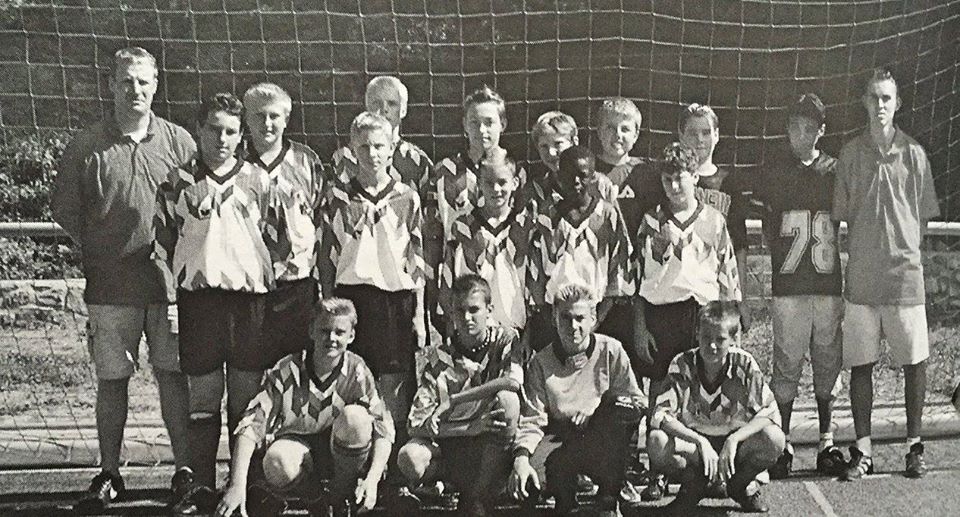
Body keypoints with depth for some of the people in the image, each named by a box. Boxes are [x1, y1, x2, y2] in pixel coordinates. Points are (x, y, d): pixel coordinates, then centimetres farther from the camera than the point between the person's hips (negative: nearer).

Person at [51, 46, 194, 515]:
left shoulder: (178, 141, 4)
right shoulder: (86, 147, 2)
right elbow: (65, 211, 6)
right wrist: (96, 257, 2)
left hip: (169, 283, 0)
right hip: (111, 287, 0)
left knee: (174, 374, 4)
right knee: (111, 379, 7)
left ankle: (185, 470, 15)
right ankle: (109, 475, 19)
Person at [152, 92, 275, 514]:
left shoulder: (258, 180, 8)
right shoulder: (178, 182, 9)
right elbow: (162, 240, 12)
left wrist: (267, 280, 6)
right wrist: (173, 283, 3)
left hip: (249, 294, 0)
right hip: (197, 293, 0)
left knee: (247, 397, 2)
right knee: (203, 396, 4)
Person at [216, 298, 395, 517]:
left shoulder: (358, 372, -12)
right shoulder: (286, 372, -14)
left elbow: (384, 431, -14)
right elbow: (250, 426, -18)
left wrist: (372, 480, -29)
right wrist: (237, 486, -29)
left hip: (339, 451, 1)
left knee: (355, 416, -30)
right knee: (278, 463, -36)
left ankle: (341, 496, -9)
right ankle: (314, 499, 1)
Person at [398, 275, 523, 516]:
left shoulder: (506, 341, -3)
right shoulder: (434, 358, -2)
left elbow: (513, 381, -26)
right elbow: (419, 425, -10)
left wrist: (450, 401, -23)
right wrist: (473, 427, -25)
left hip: (491, 450, 0)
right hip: (447, 446, 1)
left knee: (506, 398, -29)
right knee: (409, 457, -31)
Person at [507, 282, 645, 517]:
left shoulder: (611, 351, -2)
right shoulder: (541, 362, -1)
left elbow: (637, 401, -2)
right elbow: (531, 418, -8)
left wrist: (595, 411, -18)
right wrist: (521, 457, -27)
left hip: (601, 442, 0)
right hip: (560, 438, 0)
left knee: (622, 408, -32)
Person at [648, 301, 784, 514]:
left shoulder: (745, 364, -12)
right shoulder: (682, 365, -13)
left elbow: (770, 412, -17)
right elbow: (660, 416, -21)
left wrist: (733, 440, -30)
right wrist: (701, 442, -33)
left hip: (736, 442, 1)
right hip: (693, 444, 0)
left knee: (774, 439, -30)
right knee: (657, 443, -32)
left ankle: (742, 485, 3)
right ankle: (692, 485, 1)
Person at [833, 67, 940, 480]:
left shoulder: (914, 154, 2)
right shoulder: (850, 155, 3)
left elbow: (924, 216, 8)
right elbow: (841, 216, 8)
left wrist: (905, 251, 4)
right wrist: (860, 255, 4)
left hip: (905, 274, 0)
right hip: (861, 276, 1)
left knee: (914, 361, 5)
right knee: (860, 364, 4)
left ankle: (914, 445, 18)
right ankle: (862, 450, 13)